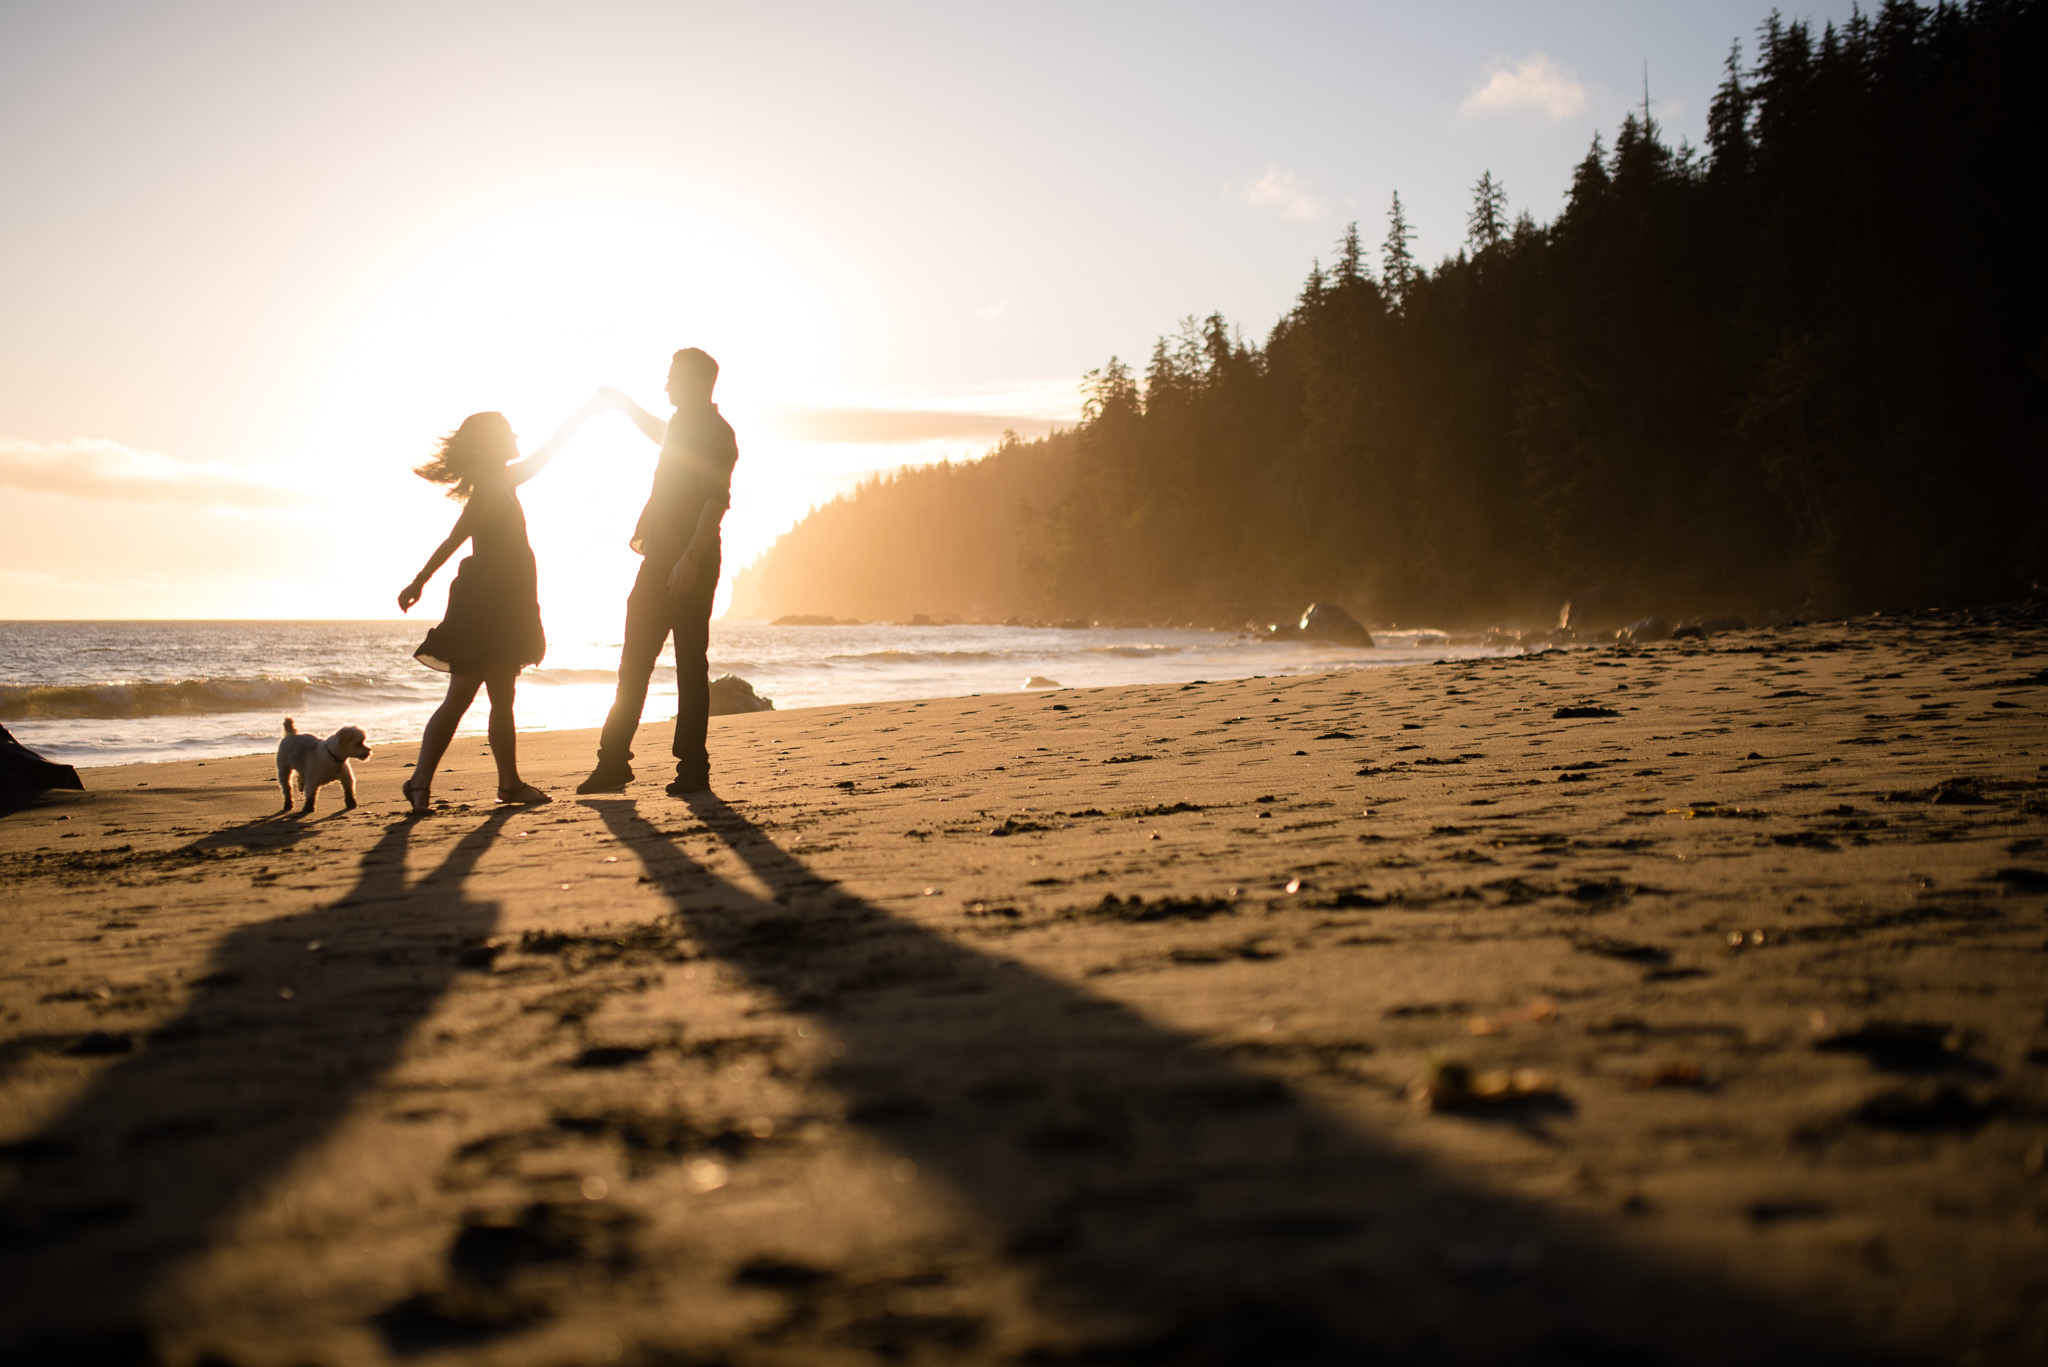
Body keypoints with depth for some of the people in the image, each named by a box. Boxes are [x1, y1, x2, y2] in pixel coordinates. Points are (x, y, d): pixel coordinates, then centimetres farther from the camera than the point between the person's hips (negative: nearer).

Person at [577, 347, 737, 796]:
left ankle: (693, 767, 1)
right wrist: (623, 403, 52)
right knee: (634, 662, 6)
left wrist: (691, 558, -28)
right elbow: (657, 431, 47)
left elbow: (716, 501, -20)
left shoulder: (717, 433, -9)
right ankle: (614, 762, 8)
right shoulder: (681, 425, 19)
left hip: (690, 568, -9)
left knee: (690, 665, -4)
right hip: (659, 561, 9)